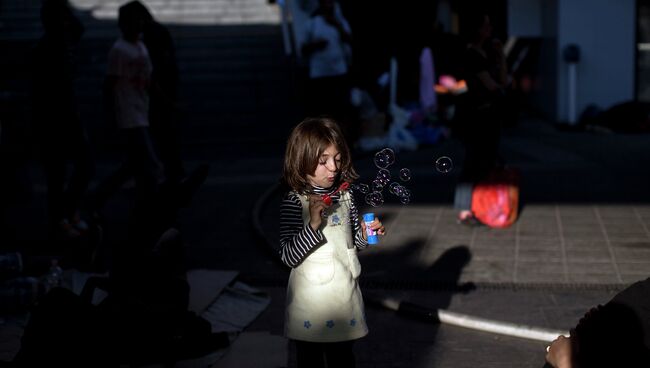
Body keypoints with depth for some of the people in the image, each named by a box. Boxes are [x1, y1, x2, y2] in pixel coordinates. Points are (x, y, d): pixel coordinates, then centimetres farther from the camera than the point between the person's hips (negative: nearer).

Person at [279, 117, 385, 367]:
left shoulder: (344, 196, 1)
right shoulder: (294, 201, -14)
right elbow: (288, 257, -18)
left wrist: (365, 235, -7)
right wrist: (313, 225, -28)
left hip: (345, 291, 5)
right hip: (311, 299, -4)